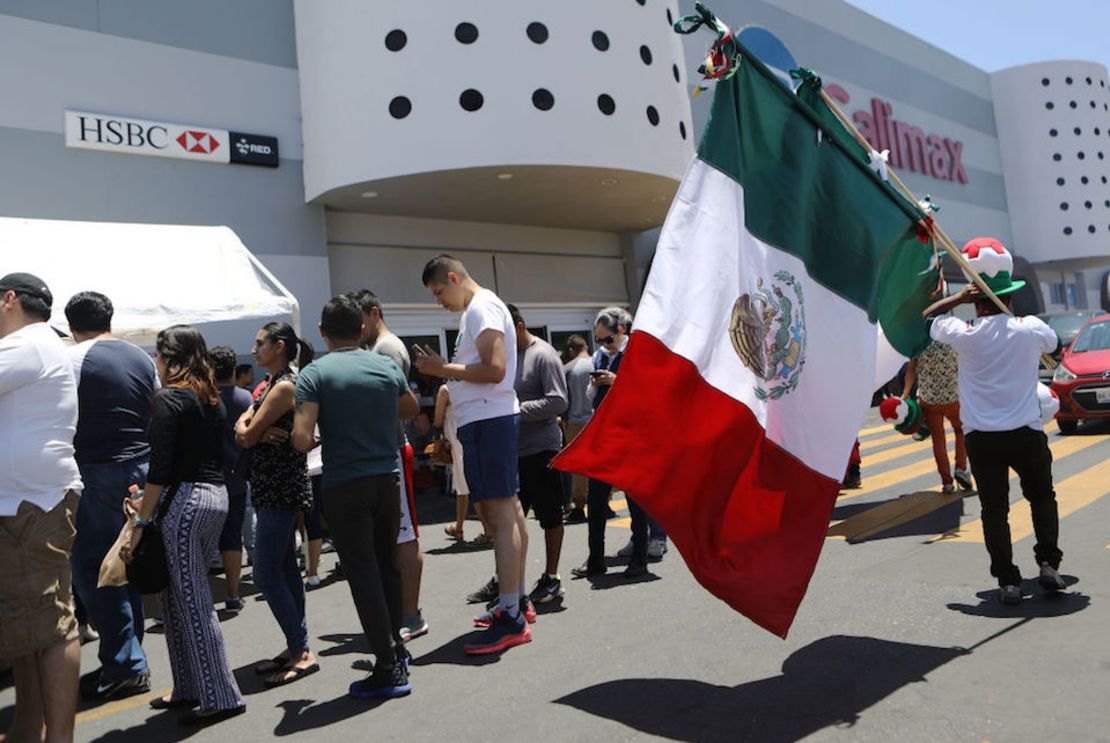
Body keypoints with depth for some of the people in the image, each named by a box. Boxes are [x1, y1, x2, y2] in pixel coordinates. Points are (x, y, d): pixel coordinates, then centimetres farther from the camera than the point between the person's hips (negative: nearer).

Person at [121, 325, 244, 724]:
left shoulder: (168, 399, -9)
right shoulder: (210, 397, 14)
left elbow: (160, 468, -15)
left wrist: (140, 521, -11)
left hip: (186, 500, -8)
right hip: (218, 495, 8)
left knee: (190, 602, -1)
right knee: (181, 597, 17)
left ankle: (220, 697, 4)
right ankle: (190, 689, 24)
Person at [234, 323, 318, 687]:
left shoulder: (285, 386, -15)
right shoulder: (271, 384, 16)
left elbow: (248, 436, -16)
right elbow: (241, 428, 8)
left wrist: (250, 432, 6)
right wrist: (257, 433, -13)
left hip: (281, 489, -10)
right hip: (271, 488, 10)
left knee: (267, 575, -8)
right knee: (285, 569, 13)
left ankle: (302, 653, -1)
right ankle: (296, 647, 22)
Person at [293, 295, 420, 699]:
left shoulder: (314, 374, -8)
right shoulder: (387, 366, 4)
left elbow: (302, 440, -17)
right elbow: (411, 408, 22)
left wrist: (320, 438, 4)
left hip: (344, 486, -4)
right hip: (387, 479, 4)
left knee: (362, 573, 2)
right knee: (387, 564, 19)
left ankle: (388, 668, 6)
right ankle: (396, 646, 32)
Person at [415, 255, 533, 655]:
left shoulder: (482, 307, -9)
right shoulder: (475, 310, 22)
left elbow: (494, 370, -20)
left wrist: (443, 368, -11)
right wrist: (442, 369, 11)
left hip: (488, 420, -11)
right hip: (487, 419, 11)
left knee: (500, 511, -11)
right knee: (507, 510, 14)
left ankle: (511, 619, -9)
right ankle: (517, 601, 24)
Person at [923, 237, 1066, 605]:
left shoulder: (963, 334, -9)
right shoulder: (1030, 329, -5)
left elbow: (927, 317, 12)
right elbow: (1053, 343, 21)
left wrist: (959, 297, 0)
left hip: (982, 439, -1)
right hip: (1027, 434, 1)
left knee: (994, 509, 7)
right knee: (1042, 497, 24)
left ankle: (1008, 581, 7)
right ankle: (1048, 563, 19)